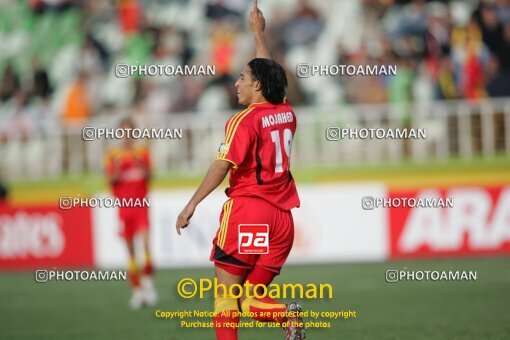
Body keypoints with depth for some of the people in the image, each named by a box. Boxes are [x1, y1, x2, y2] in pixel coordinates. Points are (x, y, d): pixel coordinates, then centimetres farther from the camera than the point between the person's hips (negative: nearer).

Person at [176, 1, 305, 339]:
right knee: (252, 299, 9)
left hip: (247, 209, -6)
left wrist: (192, 204, -13)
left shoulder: (244, 120, -6)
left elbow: (222, 166, -15)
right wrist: (260, 34, 41)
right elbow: (269, 74, 30)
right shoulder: (287, 113, 12)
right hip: (282, 218, 6)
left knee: (226, 293, 2)